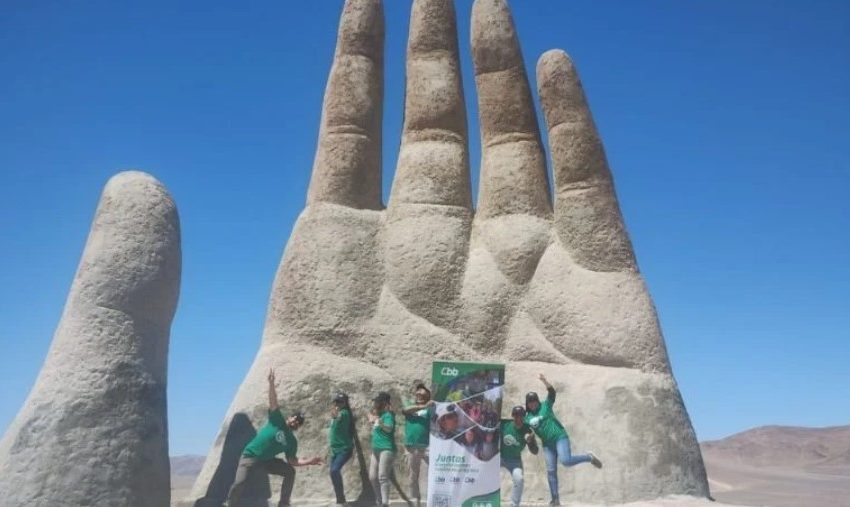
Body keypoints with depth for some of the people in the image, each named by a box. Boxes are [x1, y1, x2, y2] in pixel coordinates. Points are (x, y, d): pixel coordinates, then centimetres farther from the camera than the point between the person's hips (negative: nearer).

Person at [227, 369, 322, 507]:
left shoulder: (292, 441, 1)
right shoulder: (277, 420, -9)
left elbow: (292, 460, -1)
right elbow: (273, 401, -20)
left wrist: (309, 461, -16)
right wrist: (271, 383, -33)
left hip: (268, 461, 5)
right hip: (250, 456, -5)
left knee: (290, 471, -7)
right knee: (239, 483, -23)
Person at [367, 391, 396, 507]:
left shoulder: (388, 415, -11)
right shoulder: (378, 415, 14)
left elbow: (389, 428, -30)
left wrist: (381, 424, -49)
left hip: (386, 449, -10)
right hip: (376, 449, 10)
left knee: (382, 477, -18)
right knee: (372, 477, 11)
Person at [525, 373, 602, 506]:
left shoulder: (545, 405, -3)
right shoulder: (527, 417, 6)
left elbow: (552, 392, -17)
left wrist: (544, 381, -32)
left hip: (560, 437, -5)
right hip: (547, 443, 5)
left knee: (566, 461, -25)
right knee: (551, 471, 2)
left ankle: (589, 457, 1)